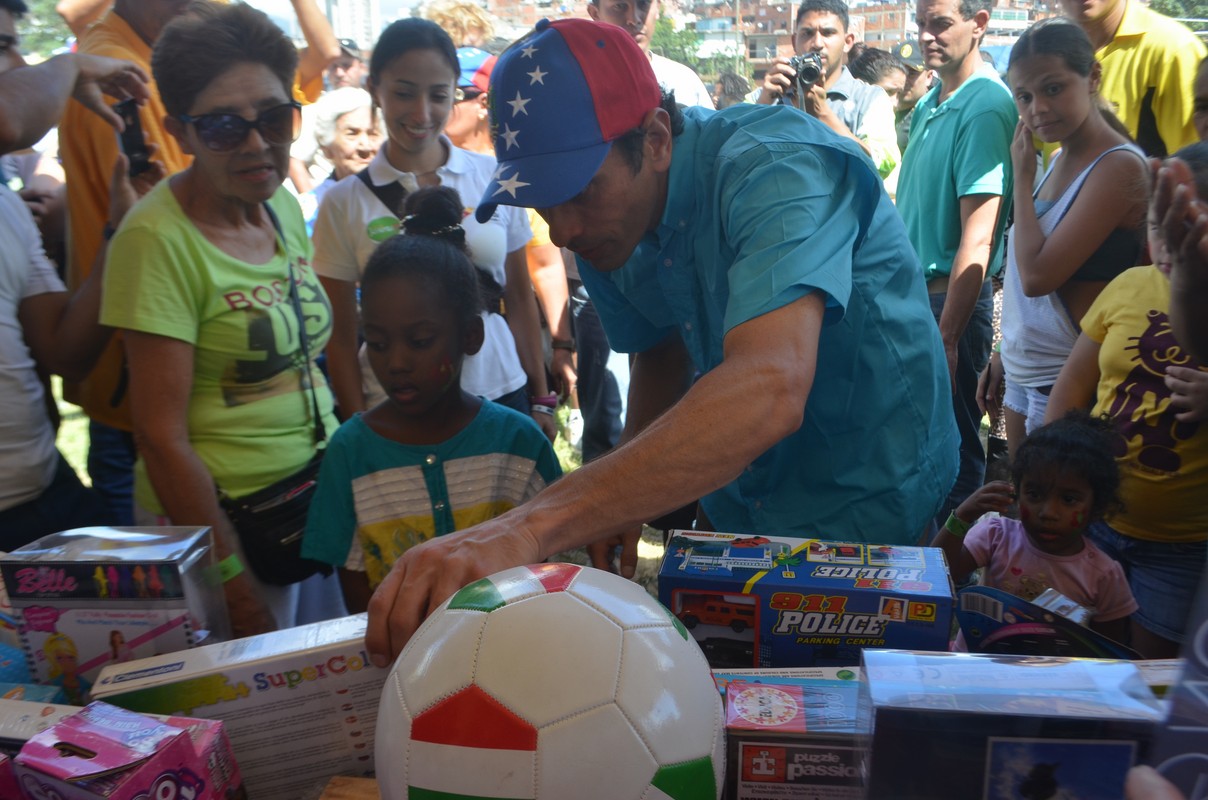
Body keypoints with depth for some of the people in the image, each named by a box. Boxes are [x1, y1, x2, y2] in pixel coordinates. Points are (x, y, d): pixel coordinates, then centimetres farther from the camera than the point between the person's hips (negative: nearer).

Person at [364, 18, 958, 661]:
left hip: (870, 505, -6)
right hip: (735, 506, 6)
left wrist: (532, 528, -56)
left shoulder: (772, 168, -31)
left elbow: (769, 391, -48)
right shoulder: (606, 221, -8)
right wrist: (627, 501, -10)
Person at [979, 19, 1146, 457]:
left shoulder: (1118, 166, -17)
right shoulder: (1060, 159, 8)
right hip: (1024, 371, 8)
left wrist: (1023, 178, -14)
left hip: (1065, 380, -8)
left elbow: (1038, 276, -23)